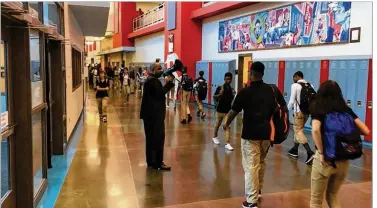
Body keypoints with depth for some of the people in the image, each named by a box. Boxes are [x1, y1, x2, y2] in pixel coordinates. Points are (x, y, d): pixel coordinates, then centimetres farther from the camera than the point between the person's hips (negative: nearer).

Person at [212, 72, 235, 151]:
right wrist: (220, 94, -28)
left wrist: (233, 95, -4)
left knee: (228, 126, -5)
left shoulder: (231, 89, 4)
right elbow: (214, 97, -10)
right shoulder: (220, 87, -8)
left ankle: (227, 143, -6)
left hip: (228, 109, 2)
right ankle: (215, 137, 40)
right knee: (217, 124, 16)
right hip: (220, 109, -2)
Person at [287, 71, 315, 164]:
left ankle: (310, 152, -18)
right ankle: (294, 150, 27)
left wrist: (289, 107, 8)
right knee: (298, 129, 19)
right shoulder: (310, 86, 7)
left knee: (298, 131, -5)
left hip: (299, 111, -7)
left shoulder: (295, 85, -9)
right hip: (307, 111, 7)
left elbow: (292, 100, -11)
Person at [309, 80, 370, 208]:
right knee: (333, 196, 25)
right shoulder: (346, 109, 5)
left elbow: (315, 130, -25)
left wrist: (321, 153, -15)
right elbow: (366, 131, 0)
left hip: (326, 158, -4)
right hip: (344, 160, 5)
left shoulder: (318, 108, -6)